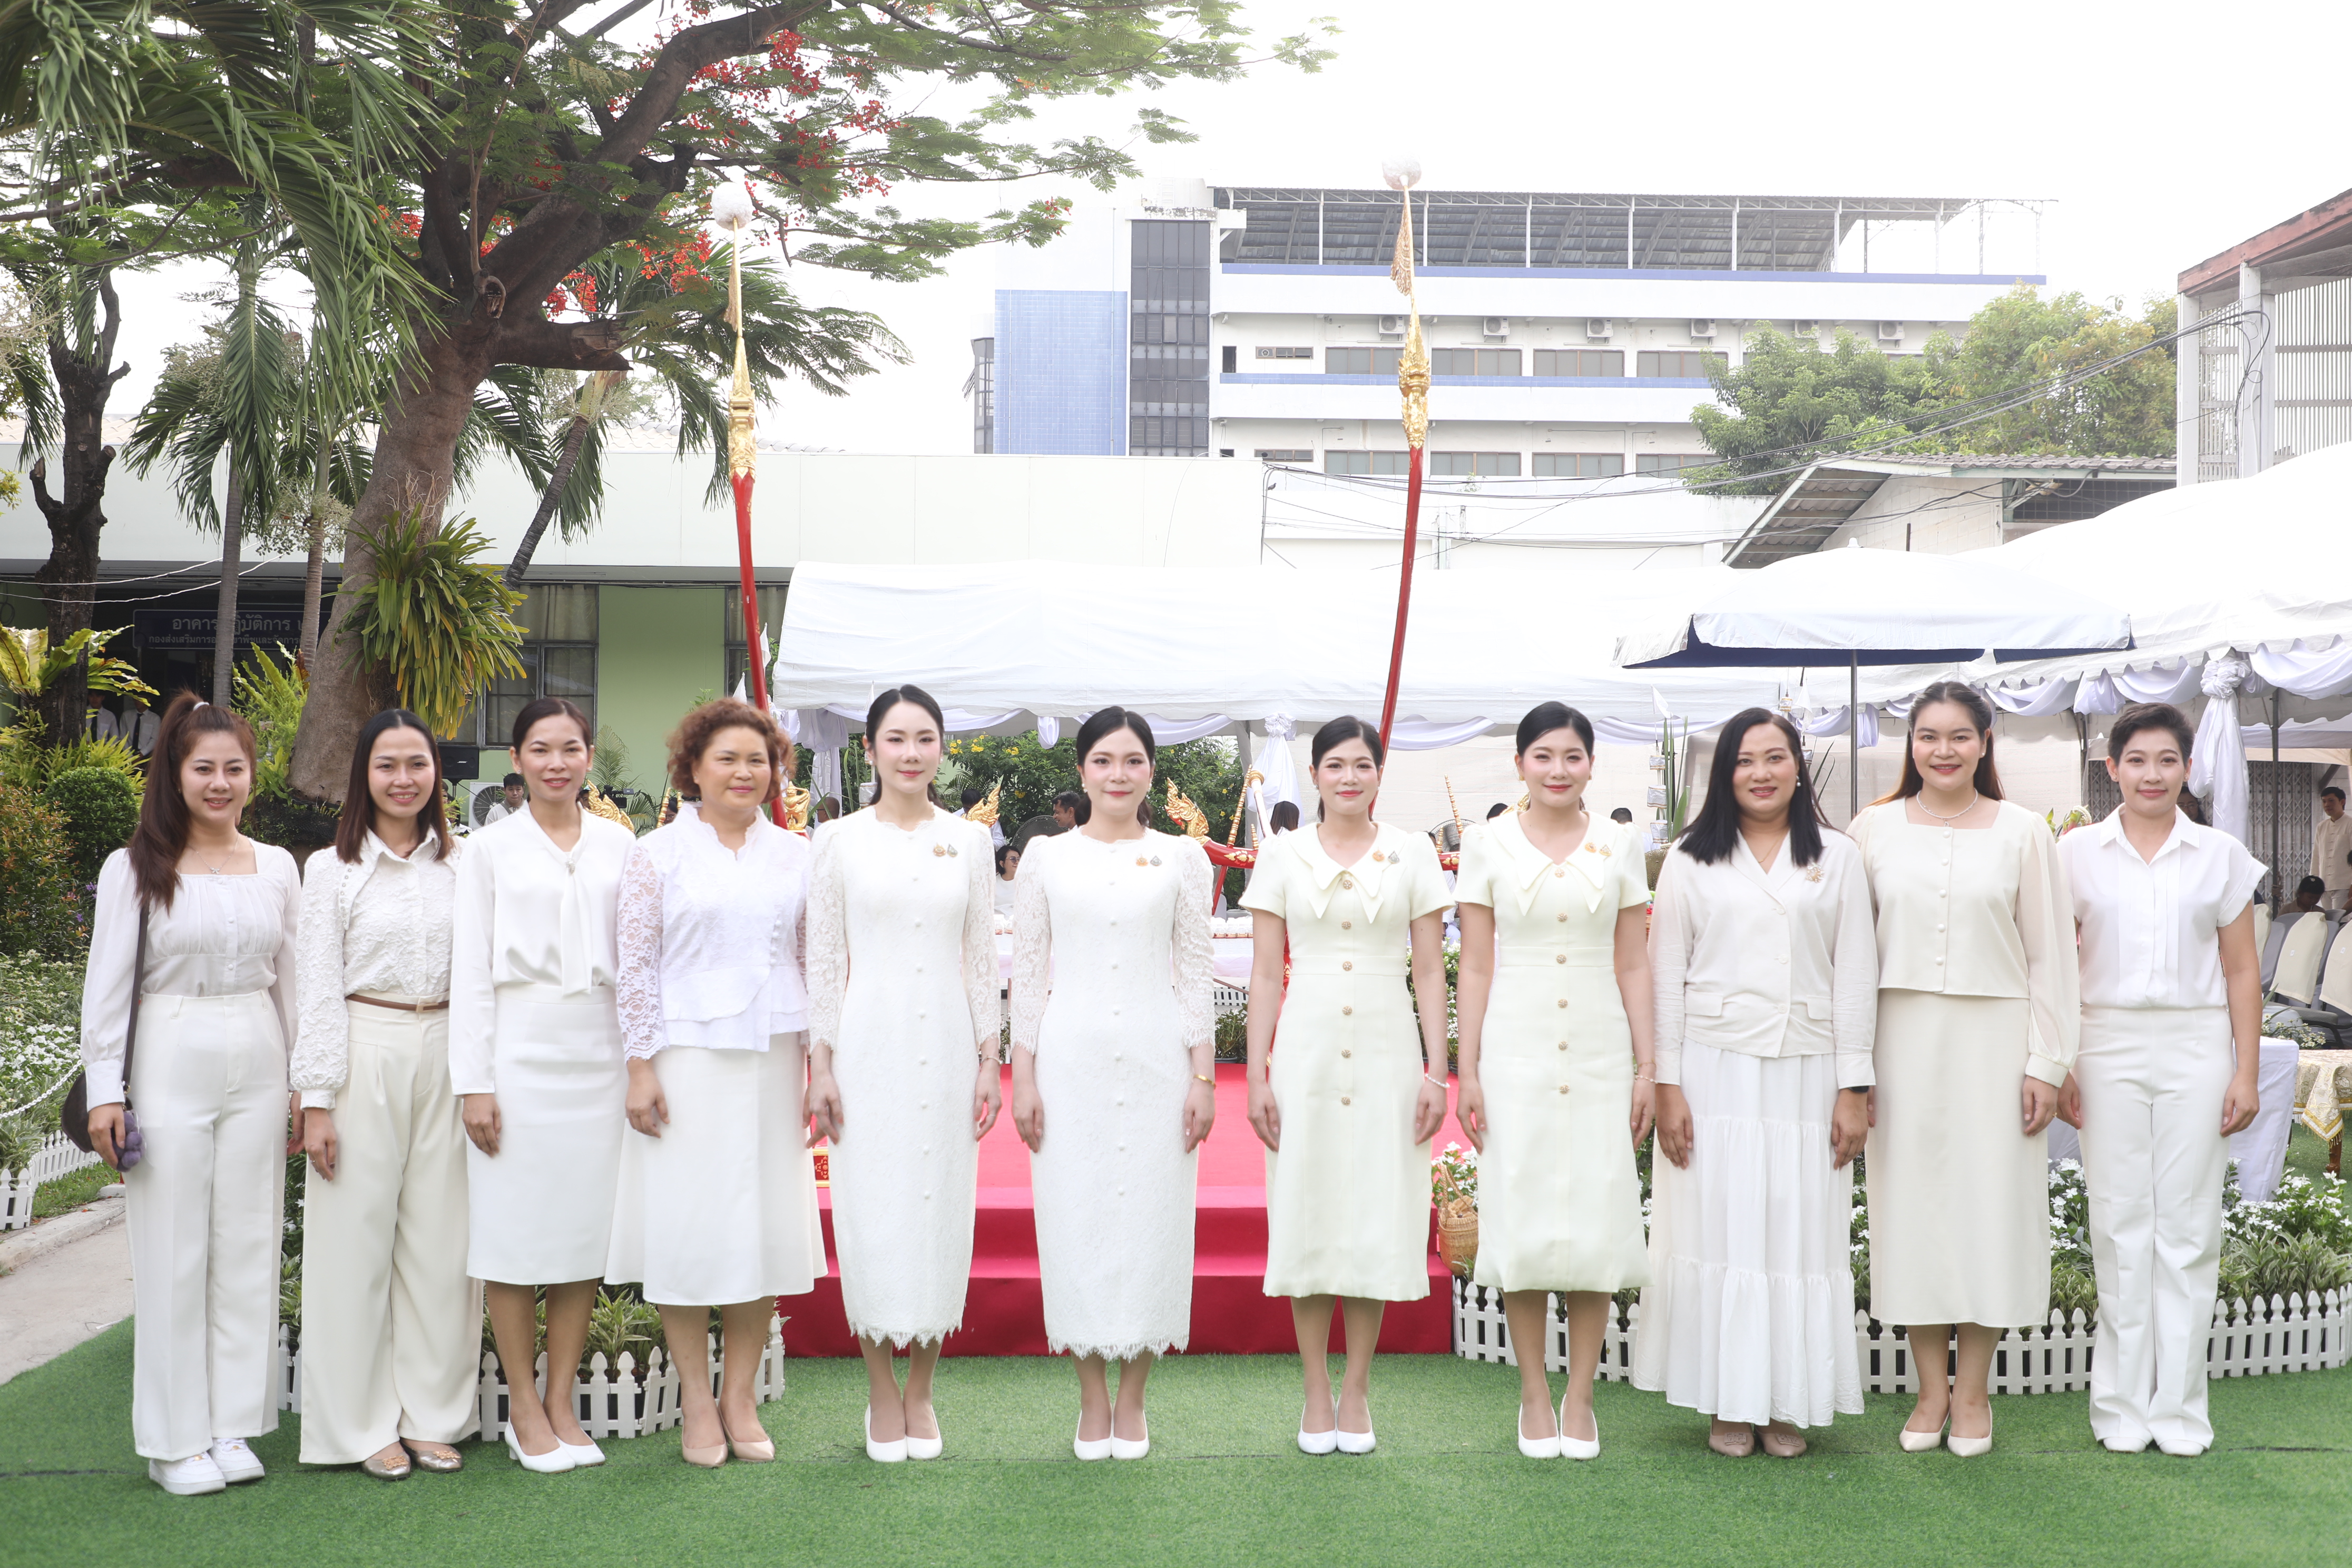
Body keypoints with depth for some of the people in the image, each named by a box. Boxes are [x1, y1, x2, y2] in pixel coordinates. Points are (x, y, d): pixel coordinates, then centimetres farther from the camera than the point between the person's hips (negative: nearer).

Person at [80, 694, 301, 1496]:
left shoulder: (277, 867, 7)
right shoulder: (136, 868, -2)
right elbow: (107, 985, -3)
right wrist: (104, 1090, -8)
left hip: (258, 1065, 3)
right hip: (172, 1063, -3)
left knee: (248, 1244, 6)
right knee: (173, 1248, 1)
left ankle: (233, 1425, 17)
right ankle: (177, 1440, 11)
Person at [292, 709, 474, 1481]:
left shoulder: (459, 864, 9)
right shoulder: (332, 869, 0)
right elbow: (317, 989, -3)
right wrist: (316, 1101, -8)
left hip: (446, 1058, 3)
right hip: (365, 1057, -3)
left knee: (441, 1235, 6)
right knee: (359, 1235, 1)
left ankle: (431, 1415, 17)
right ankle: (364, 1424, 13)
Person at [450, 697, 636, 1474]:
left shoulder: (618, 846, 10)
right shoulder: (490, 848, 3)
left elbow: (638, 959, 11)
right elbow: (471, 969, 0)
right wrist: (474, 1080, -6)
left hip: (598, 1051, 3)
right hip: (520, 1049, -2)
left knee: (585, 1228, 5)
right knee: (514, 1229, 0)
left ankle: (561, 1403, 15)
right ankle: (523, 1408, 12)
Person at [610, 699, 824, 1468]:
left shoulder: (796, 855, 9)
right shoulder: (657, 854, 1)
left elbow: (816, 961, 10)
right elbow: (635, 966, -2)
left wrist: (821, 1062, 5)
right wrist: (640, 1067, -7)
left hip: (772, 1058, 3)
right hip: (687, 1054, -3)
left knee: (767, 1222, 4)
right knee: (686, 1223, 0)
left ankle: (741, 1397, 16)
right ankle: (696, 1403, 12)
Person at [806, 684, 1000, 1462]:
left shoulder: (968, 840, 6)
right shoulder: (840, 841, 1)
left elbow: (981, 957, 7)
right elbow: (824, 961, 2)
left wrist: (989, 1061, 3)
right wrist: (820, 1065, -3)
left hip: (947, 1045, 2)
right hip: (868, 1043, -1)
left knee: (941, 1208, 5)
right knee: (871, 1212, 0)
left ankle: (921, 1394, 18)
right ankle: (882, 1395, 14)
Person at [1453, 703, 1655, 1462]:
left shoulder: (1617, 850, 7)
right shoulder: (1489, 845, 4)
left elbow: (1633, 966, 8)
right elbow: (1475, 966, 3)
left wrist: (1646, 1069, 3)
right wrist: (1468, 1071, -1)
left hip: (1599, 1052, 1)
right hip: (1515, 1050, -1)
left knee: (1597, 1219, 1)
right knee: (1521, 1217, 1)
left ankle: (1580, 1398, 13)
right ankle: (1534, 1394, 14)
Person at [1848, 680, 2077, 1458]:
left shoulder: (2023, 832, 2)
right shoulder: (1875, 828, 4)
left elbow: (2049, 954, 3)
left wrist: (2046, 1063, -3)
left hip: (1992, 1036, -1)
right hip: (1903, 1037, 1)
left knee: (1989, 1197, 2)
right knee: (1912, 1197, 3)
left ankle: (1973, 1391, 15)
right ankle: (1931, 1388, 15)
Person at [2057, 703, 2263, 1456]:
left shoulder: (2221, 856, 5)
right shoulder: (2078, 853, 4)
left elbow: (2241, 971, 7)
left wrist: (2246, 1071, 2)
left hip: (2196, 1048, 0)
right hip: (2108, 1047, 0)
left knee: (2187, 1224, 3)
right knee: (2120, 1223, 3)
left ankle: (2178, 1405, 12)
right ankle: (2123, 1402, 12)